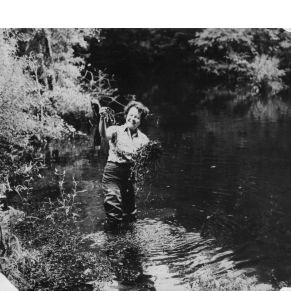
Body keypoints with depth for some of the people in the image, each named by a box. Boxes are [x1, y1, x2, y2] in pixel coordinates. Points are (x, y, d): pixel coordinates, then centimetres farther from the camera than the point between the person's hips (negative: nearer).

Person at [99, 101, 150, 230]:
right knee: (113, 207, -9)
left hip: (131, 174, 4)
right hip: (113, 172, -3)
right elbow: (104, 134, -22)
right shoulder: (117, 130, -1)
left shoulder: (143, 138, 9)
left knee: (130, 213, 14)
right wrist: (102, 119, -40)